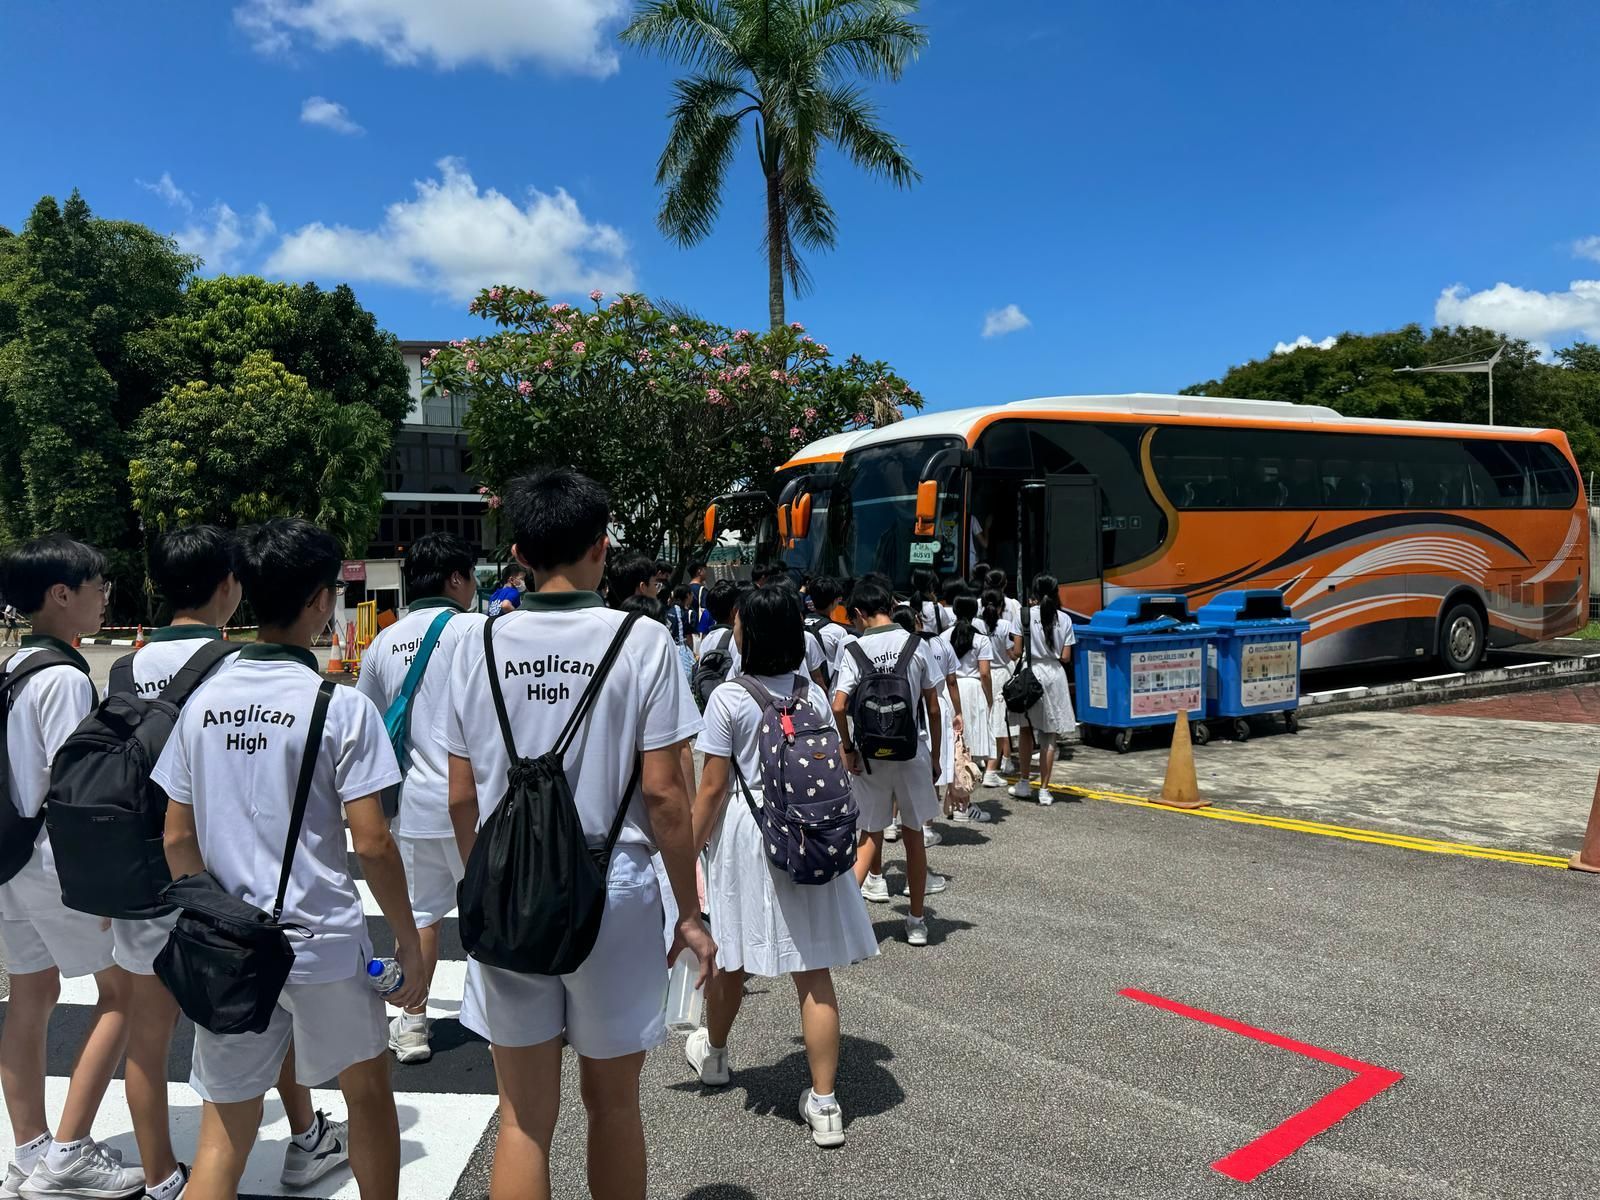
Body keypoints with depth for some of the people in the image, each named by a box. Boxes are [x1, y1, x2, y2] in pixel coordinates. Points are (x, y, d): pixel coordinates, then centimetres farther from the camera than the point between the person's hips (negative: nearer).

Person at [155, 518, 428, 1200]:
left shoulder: (203, 701, 1)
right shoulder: (340, 706, -15)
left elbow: (178, 839, 7)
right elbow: (371, 844, -15)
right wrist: (410, 939, -4)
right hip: (321, 940, -4)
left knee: (224, 1134, 14)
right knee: (368, 1093, 20)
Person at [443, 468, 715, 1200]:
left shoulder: (479, 646, -1)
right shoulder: (641, 642, -10)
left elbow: (461, 800, 3)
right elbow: (662, 796, -11)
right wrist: (689, 911, 0)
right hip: (612, 894, -2)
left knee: (522, 1120, 14)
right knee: (612, 1104, 18)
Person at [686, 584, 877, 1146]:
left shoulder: (728, 699, -11)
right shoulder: (814, 694, 2)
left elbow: (712, 787, -10)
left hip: (746, 830, -3)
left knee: (732, 957, 18)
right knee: (814, 971, 6)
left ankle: (714, 1053, 43)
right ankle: (824, 1103, 10)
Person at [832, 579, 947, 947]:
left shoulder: (854, 649, -8)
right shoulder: (915, 644, -2)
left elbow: (839, 707, -18)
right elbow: (933, 707, 0)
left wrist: (847, 747, -3)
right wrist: (935, 755, 10)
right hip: (911, 750, 1)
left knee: (871, 835, 14)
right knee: (913, 835, 13)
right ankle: (917, 921, 24)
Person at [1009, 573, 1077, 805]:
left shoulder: (1026, 615, -6)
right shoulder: (1064, 619, -1)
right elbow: (1065, 657, -1)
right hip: (1054, 675, 1)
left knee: (1027, 731, 15)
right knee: (1049, 737, 5)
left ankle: (1024, 784, 18)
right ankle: (1044, 790, 8)